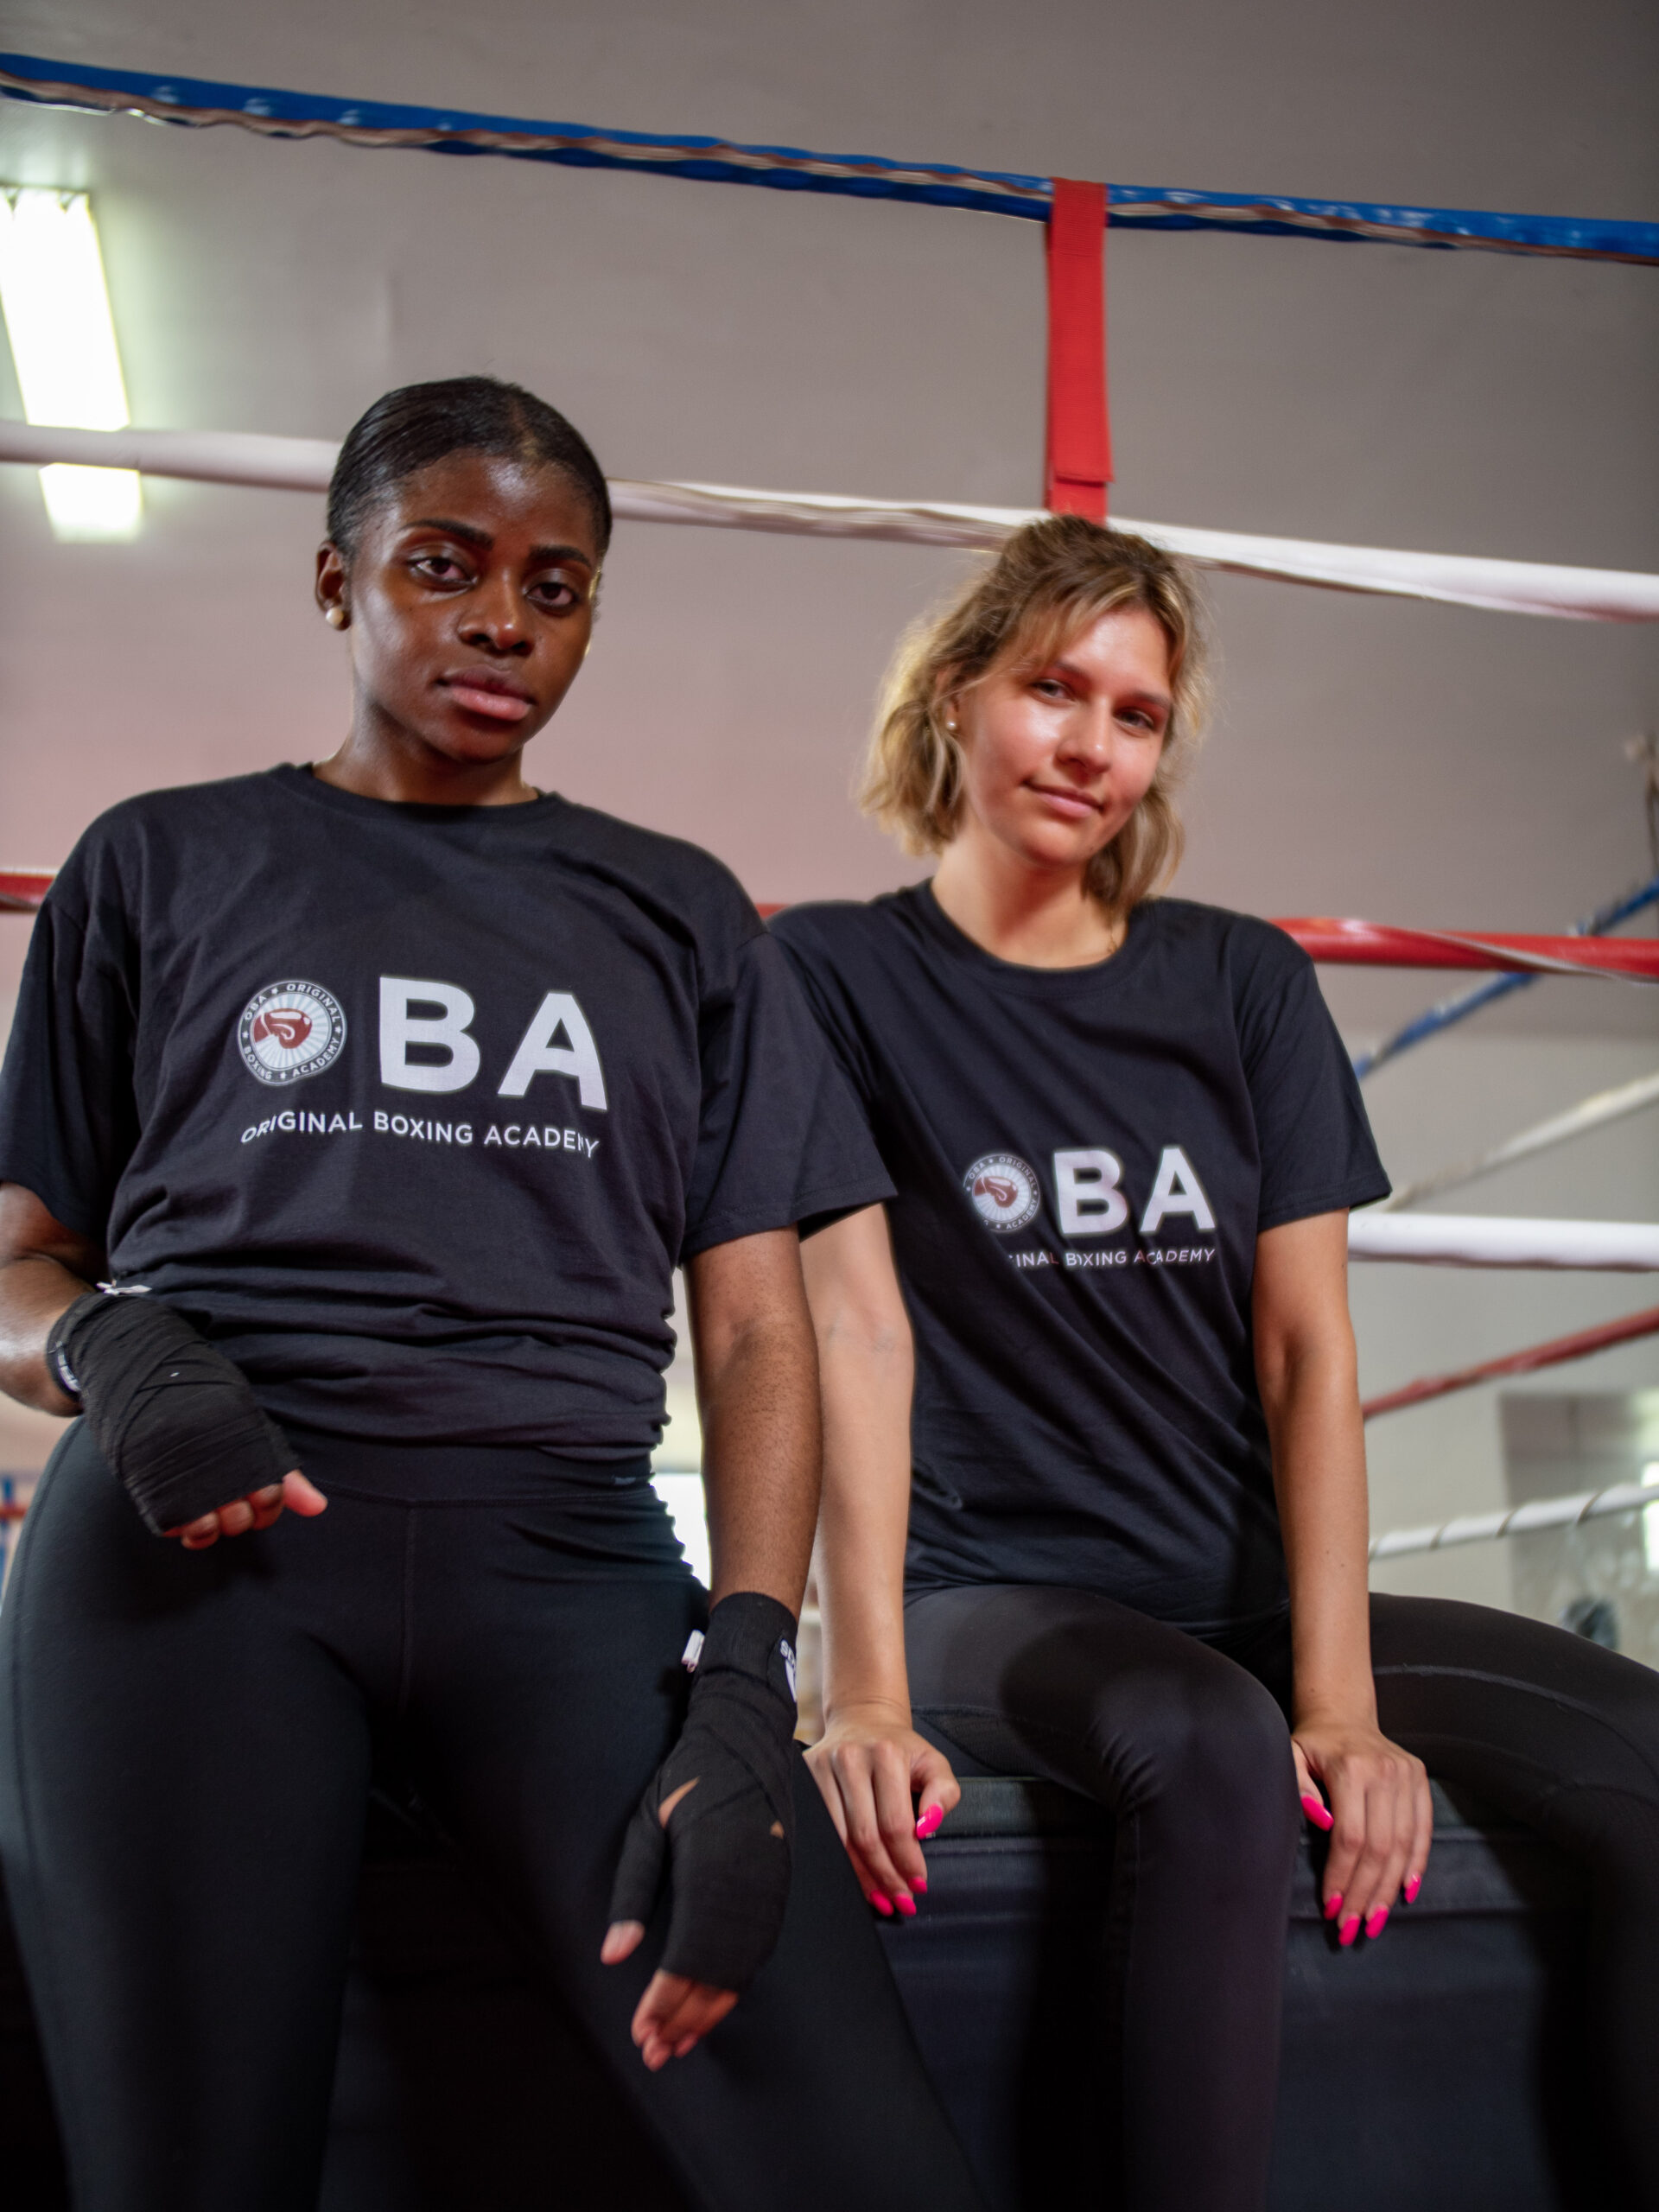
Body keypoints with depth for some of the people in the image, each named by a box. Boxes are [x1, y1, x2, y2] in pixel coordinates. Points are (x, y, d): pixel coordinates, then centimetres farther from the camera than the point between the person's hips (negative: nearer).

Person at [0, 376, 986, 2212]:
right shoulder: (160, 868, 15)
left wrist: (741, 1690, -5)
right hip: (194, 1542, 0)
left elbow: (755, 1331, 10)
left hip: (560, 1558, 1)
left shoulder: (675, 915, 18)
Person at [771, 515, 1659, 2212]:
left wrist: (1339, 1697, -12)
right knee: (1210, 1751, -37)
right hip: (991, 1597, -4)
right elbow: (858, 1327, -10)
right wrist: (865, 1692, -21)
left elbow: (1307, 1348, 0)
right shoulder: (840, 973, 1)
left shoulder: (1248, 985, 9)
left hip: (1251, 1586, 4)